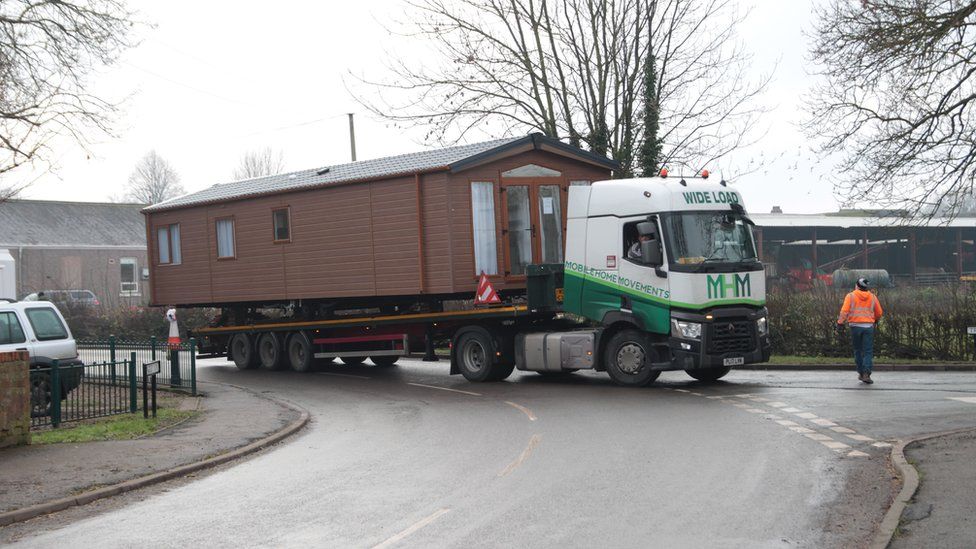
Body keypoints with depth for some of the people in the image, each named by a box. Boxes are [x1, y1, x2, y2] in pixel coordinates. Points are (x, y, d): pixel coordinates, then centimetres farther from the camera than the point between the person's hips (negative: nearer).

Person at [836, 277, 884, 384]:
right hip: (868, 326, 1)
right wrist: (876, 320, 35)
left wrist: (840, 324, -9)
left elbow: (844, 311, -10)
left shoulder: (850, 296, 0)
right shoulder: (873, 297, 8)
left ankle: (861, 373, 16)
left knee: (858, 351, 13)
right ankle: (866, 374, -10)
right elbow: (879, 313, 15)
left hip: (855, 326, -1)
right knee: (868, 352, 2)